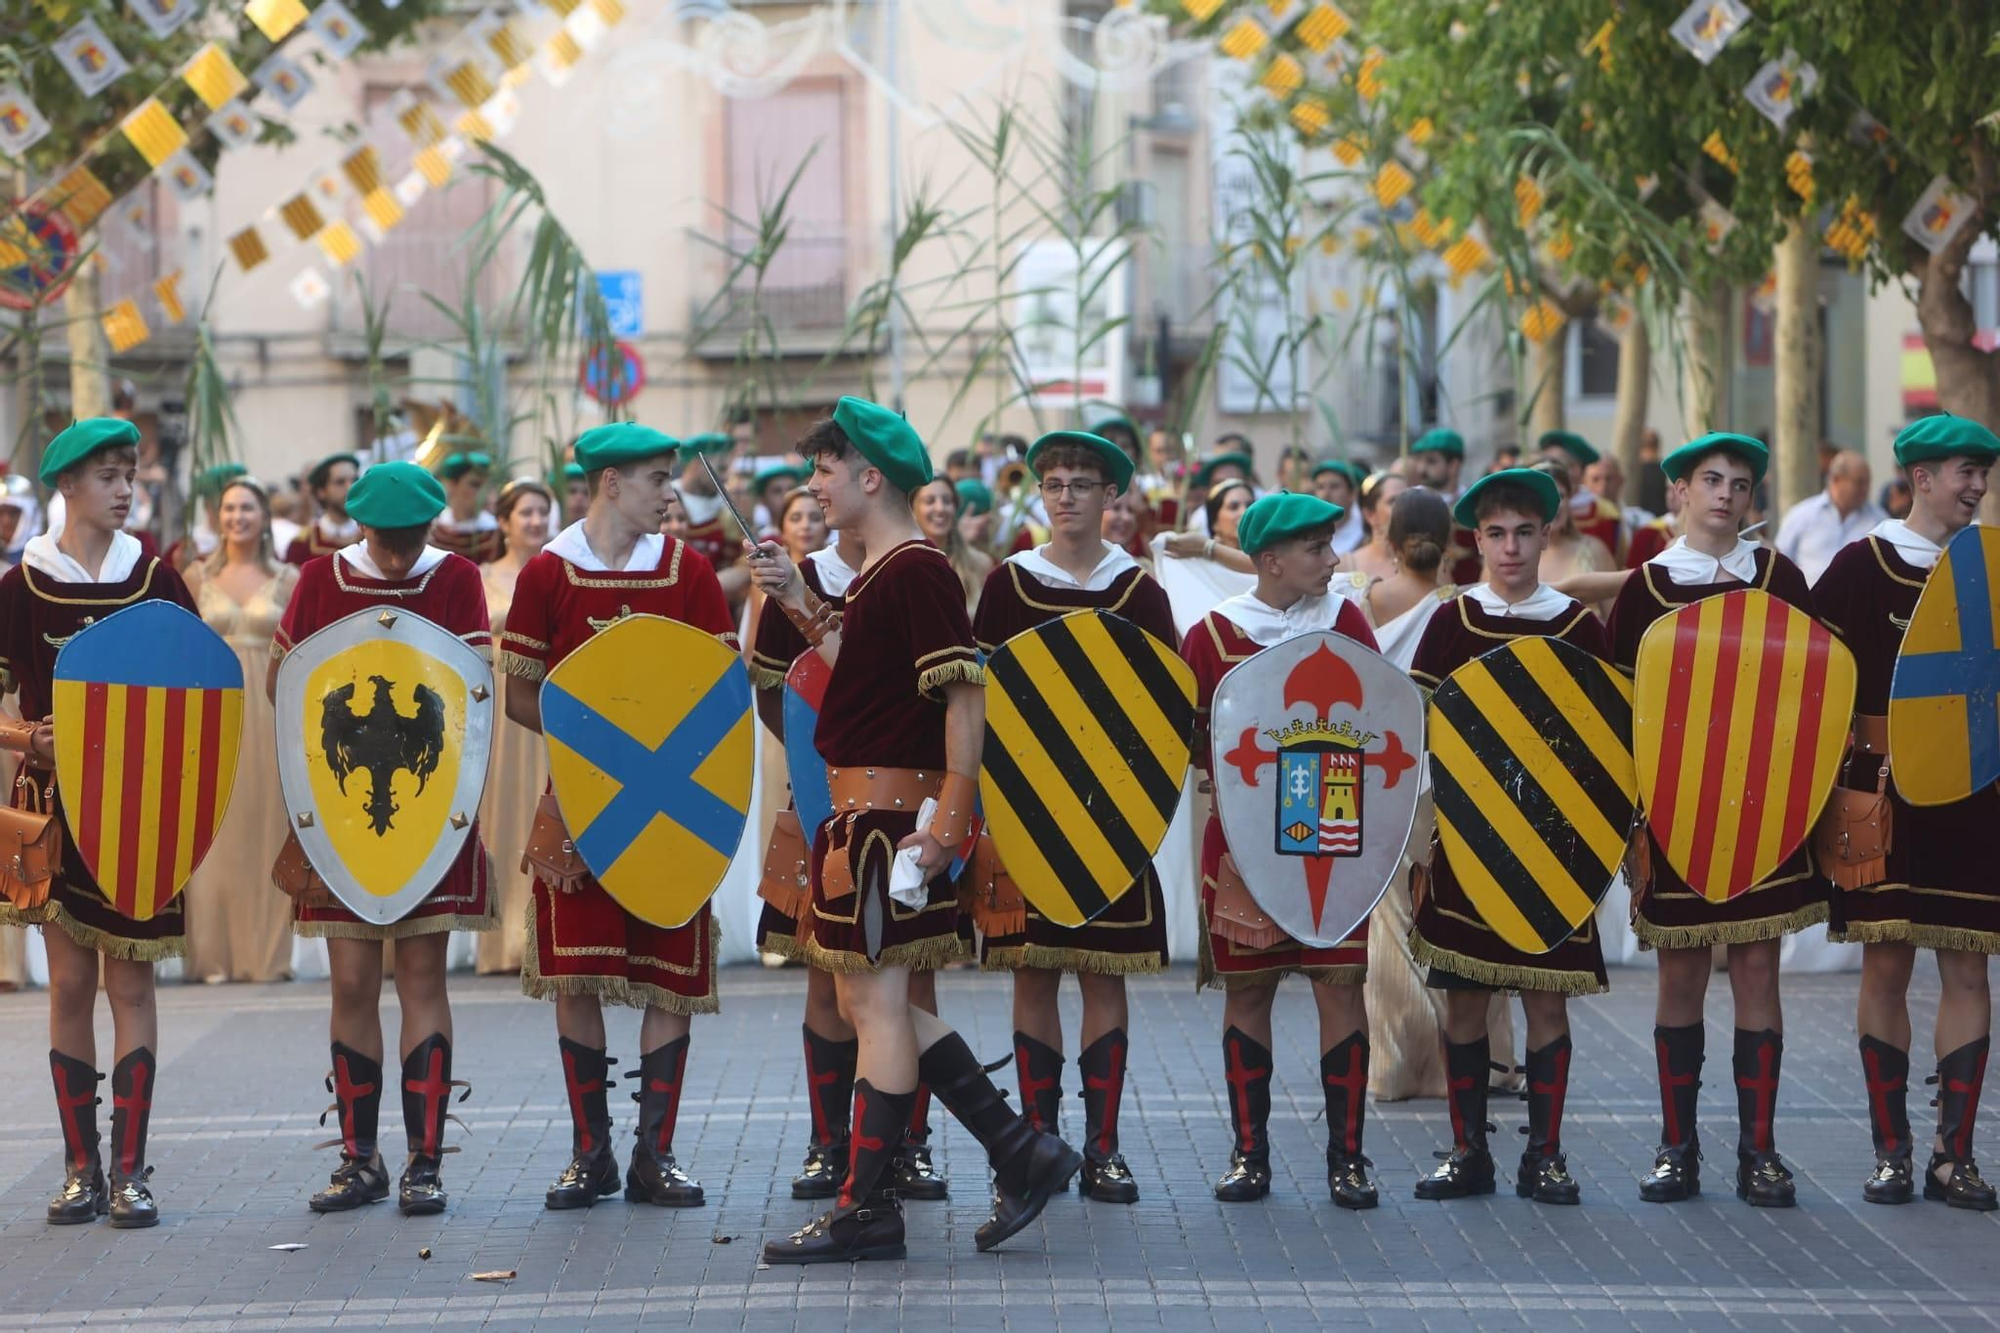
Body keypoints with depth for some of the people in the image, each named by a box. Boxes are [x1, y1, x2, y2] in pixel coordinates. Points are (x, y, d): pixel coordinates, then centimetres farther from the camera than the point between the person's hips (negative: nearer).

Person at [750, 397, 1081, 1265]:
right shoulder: (879, 574, 16)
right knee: (872, 1003, 12)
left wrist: (948, 816, -23)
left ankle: (866, 1210, 0)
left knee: (876, 1001, -5)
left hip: (890, 807, -10)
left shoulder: (918, 571, -14)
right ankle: (1021, 1154, 16)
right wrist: (802, 608, 14)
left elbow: (964, 696, -19)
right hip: (863, 806, 10)